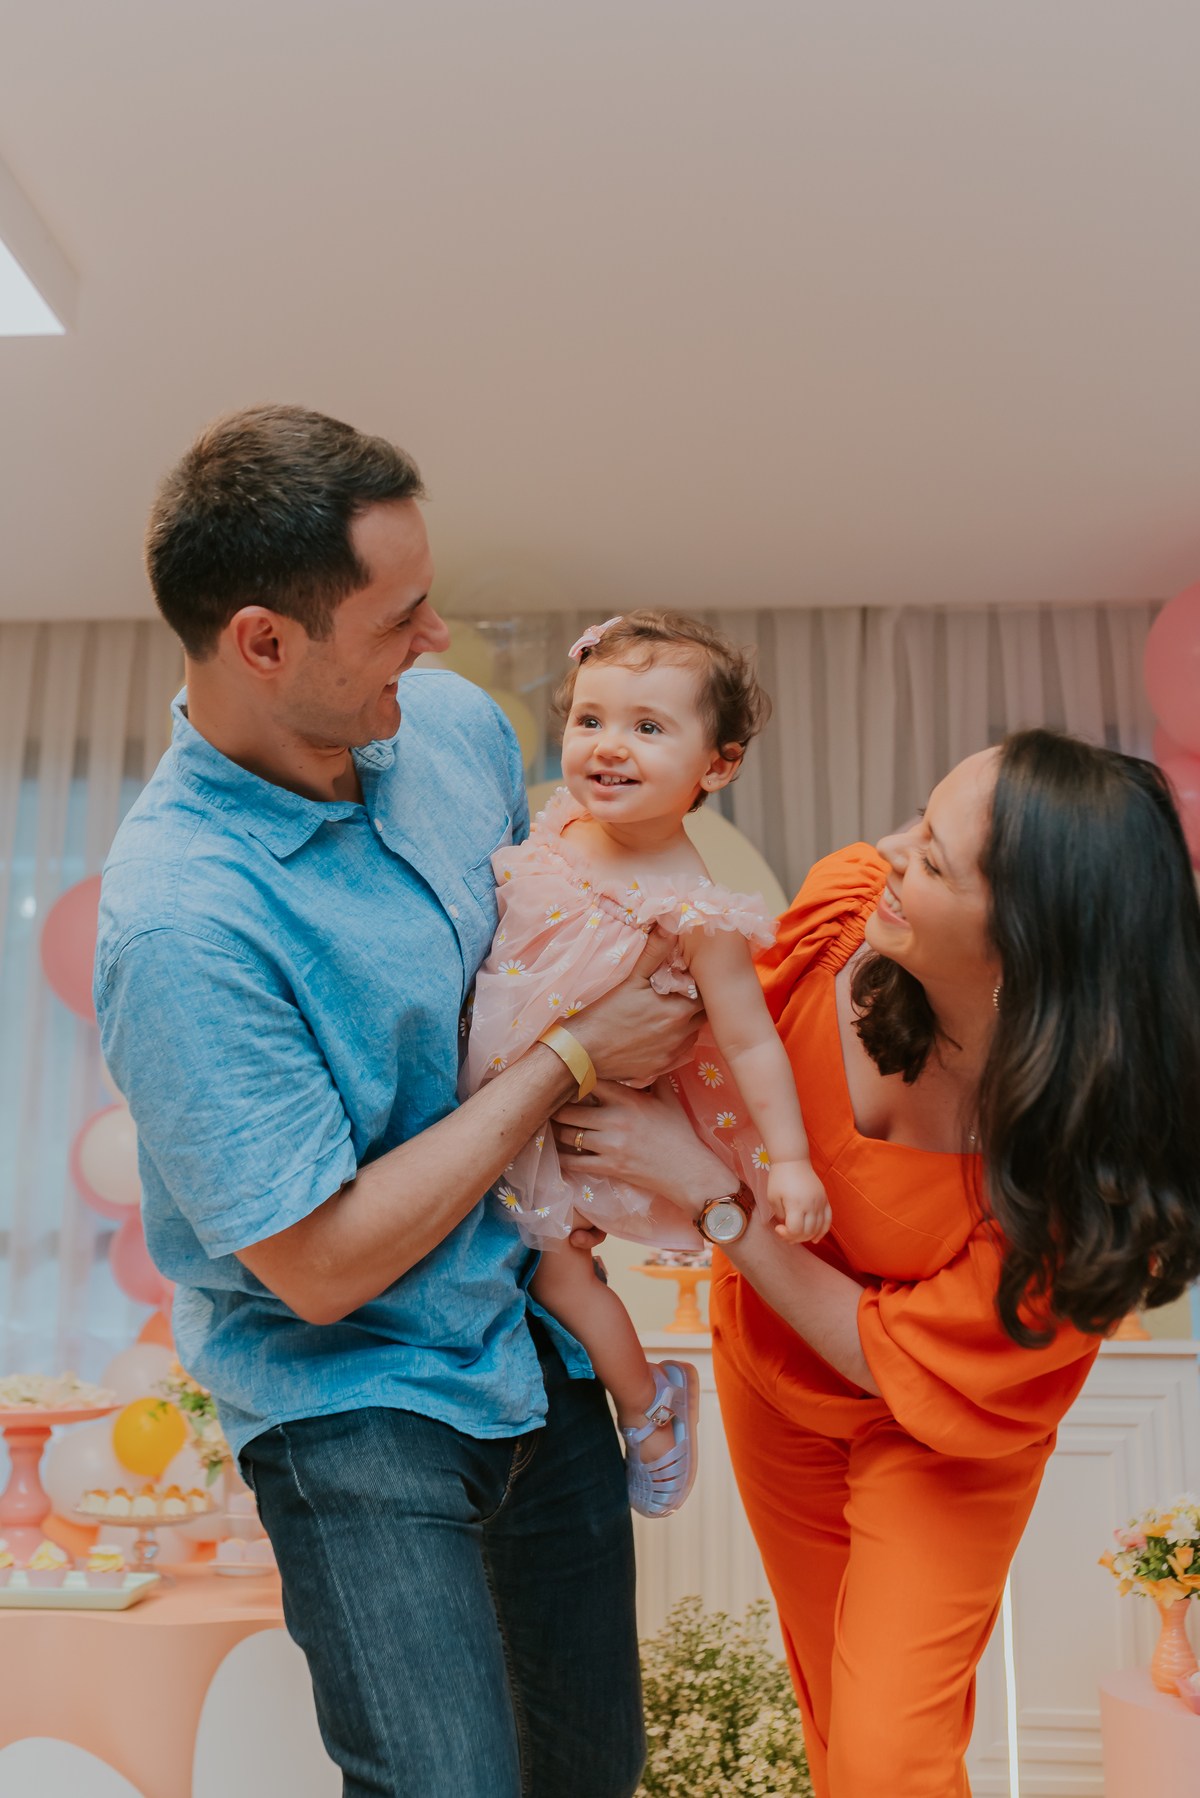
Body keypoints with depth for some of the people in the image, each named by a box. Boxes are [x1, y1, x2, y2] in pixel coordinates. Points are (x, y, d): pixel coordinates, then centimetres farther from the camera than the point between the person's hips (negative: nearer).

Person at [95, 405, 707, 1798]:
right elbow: (324, 1265, -23)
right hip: (356, 1403, -6)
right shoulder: (179, 922, -27)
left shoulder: (454, 721, -5)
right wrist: (571, 1060, -17)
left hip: (533, 1333, 6)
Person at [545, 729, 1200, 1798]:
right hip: (771, 1364, 4)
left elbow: (905, 1364, -27)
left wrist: (706, 1185, -29)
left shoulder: (1090, 1148, -37)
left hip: (938, 1437, -3)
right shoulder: (845, 907, -27)